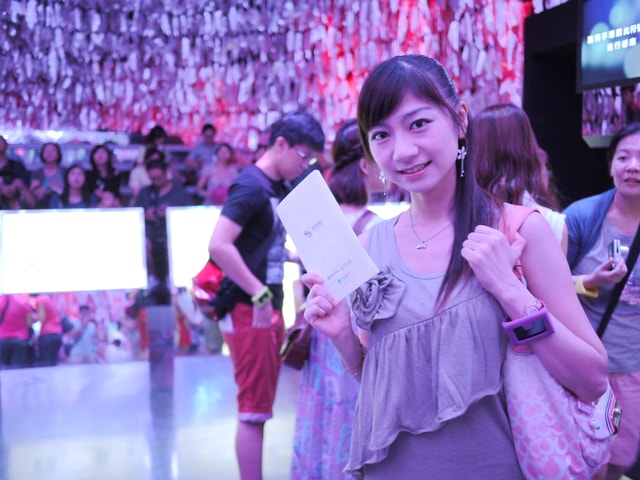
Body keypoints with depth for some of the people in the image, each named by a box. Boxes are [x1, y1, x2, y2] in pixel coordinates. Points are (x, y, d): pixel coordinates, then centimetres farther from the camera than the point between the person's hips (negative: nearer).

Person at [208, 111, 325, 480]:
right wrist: (259, 295, -24)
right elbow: (219, 245, -26)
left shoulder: (280, 188, 12)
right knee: (254, 410, -1)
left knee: (261, 407, 17)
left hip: (270, 308, 9)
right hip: (250, 310, -9)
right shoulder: (250, 186, -15)